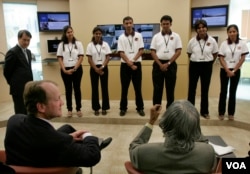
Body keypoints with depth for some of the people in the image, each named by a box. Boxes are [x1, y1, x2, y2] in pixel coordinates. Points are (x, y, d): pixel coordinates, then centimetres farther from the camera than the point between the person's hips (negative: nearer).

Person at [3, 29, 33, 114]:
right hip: (19, 88, -8)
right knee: (21, 113, -2)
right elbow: (6, 71, -8)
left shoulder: (28, 52, 14)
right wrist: (13, 83, 2)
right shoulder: (12, 52, -11)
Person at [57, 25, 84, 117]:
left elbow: (81, 58, -3)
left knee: (77, 88, 5)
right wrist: (64, 70, -11)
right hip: (65, 70, 1)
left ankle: (78, 109, 15)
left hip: (77, 69, -1)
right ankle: (69, 109, 15)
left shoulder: (78, 43, 1)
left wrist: (74, 69, -12)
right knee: (68, 89, 7)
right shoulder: (61, 45, 4)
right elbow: (60, 59, 1)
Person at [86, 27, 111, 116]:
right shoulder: (90, 45, -1)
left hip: (104, 68, 1)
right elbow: (89, 59, -4)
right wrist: (96, 69, -12)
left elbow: (107, 57, -1)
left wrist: (102, 67, -14)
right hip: (94, 68, 0)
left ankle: (104, 108, 13)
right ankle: (96, 108, 13)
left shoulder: (105, 44, 2)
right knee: (95, 88, 4)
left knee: (104, 88, 3)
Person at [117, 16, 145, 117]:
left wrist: (133, 61, -13)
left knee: (138, 87, 5)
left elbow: (141, 50, -1)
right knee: (124, 88, 5)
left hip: (137, 64, 0)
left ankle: (140, 108, 14)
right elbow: (121, 53, -4)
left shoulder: (138, 36, 3)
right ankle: (123, 108, 15)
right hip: (125, 65, 0)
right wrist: (129, 63, -15)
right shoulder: (121, 38, 2)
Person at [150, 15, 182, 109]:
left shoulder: (176, 36, 3)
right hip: (158, 64, 1)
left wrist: (168, 64, -11)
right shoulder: (156, 36, 5)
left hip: (171, 65, 0)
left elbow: (178, 51, -3)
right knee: (157, 88, 4)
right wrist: (160, 64, -10)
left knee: (170, 88, 6)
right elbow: (153, 52, 1)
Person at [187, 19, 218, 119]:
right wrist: (195, 60, 11)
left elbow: (215, 54, 7)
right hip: (194, 66, 0)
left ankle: (204, 111, 21)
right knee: (192, 88, 5)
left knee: (205, 89, 8)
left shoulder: (212, 41, -6)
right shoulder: (192, 41, -5)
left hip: (207, 66, 0)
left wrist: (209, 62, 6)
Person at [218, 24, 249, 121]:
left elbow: (242, 59, -4)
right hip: (224, 70, 0)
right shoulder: (224, 43, -3)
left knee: (233, 92, 6)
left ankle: (231, 113, 15)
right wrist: (227, 70, -13)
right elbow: (221, 59, -5)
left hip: (236, 71, 0)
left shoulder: (242, 43, -3)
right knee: (223, 91, 3)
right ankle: (221, 113, 11)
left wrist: (233, 71, -9)